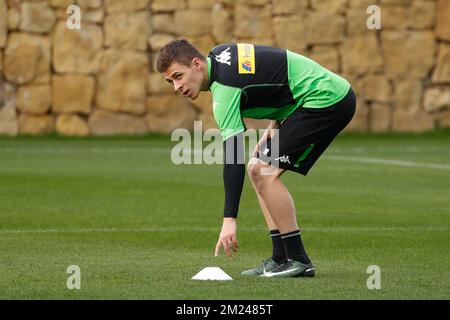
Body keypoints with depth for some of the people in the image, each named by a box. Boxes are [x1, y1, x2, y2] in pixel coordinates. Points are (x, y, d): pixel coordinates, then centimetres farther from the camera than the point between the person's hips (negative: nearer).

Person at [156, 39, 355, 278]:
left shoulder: (225, 88, -22)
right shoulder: (218, 55, 5)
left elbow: (233, 159, -28)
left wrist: (229, 220, -32)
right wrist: (275, 125, 7)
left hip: (328, 99, -10)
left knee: (266, 173, -16)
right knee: (256, 168, 7)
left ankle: (298, 260, -10)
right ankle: (281, 258, 6)